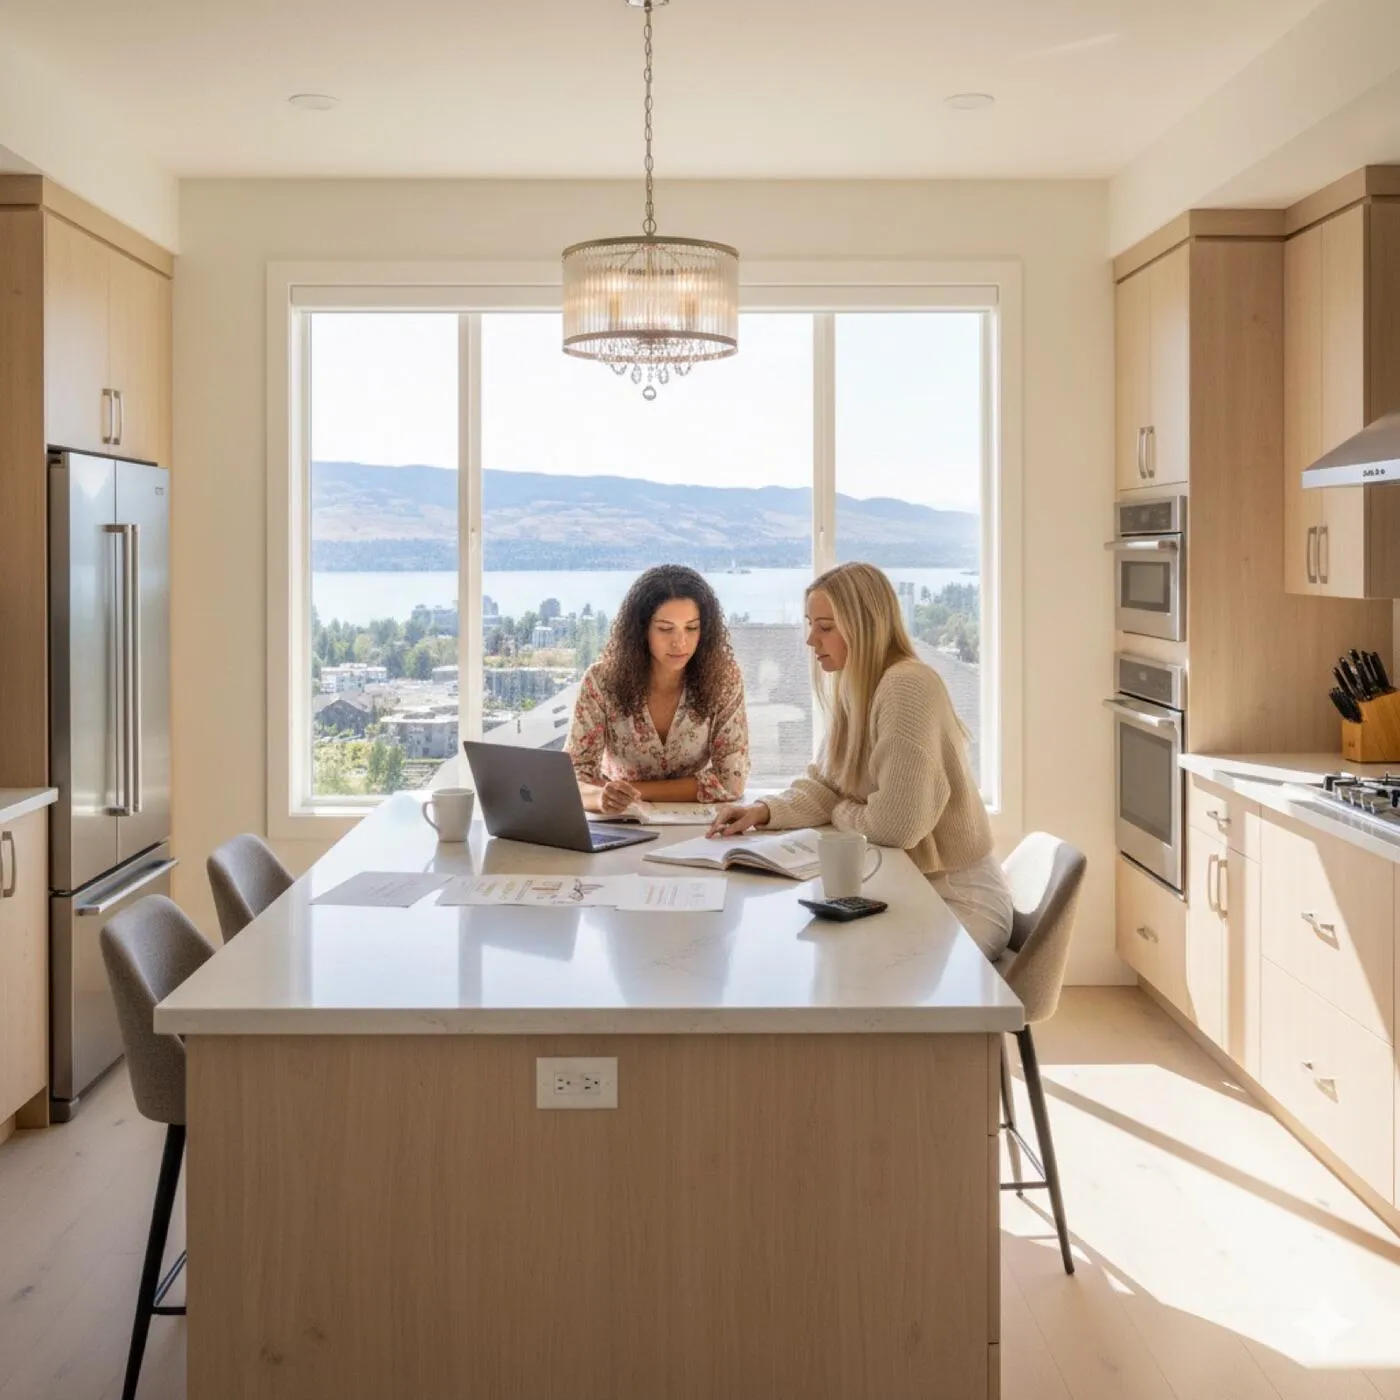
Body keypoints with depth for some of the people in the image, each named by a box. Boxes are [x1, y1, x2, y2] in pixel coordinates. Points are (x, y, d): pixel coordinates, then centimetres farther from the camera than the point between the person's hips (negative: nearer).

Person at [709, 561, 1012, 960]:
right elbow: (823, 786, 8)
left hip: (956, 900, -8)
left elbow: (897, 825, -29)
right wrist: (764, 811, -11)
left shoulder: (908, 687, -25)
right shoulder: (853, 688, 7)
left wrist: (841, 814, -8)